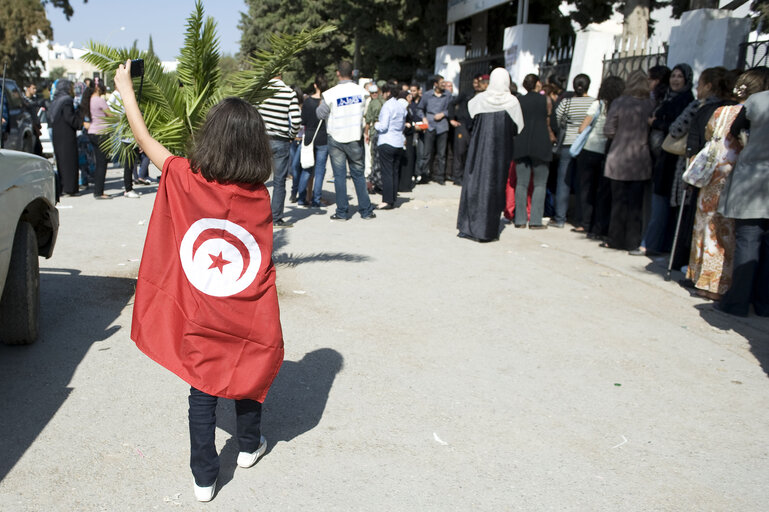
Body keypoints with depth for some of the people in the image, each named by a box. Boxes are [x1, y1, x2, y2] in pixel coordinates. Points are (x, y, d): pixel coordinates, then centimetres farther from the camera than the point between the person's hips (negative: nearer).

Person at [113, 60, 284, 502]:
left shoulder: (185, 181, -12)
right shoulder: (260, 196, -8)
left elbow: (144, 138, 1)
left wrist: (126, 89, 14)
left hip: (199, 320, -1)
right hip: (250, 318, 1)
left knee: (203, 392, 12)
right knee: (248, 371, 24)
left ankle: (204, 478, 23)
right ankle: (250, 445, 44)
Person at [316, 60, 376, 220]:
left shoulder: (331, 94, -10)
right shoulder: (361, 91, -2)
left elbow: (321, 114, -2)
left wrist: (321, 103, 15)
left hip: (336, 139, -2)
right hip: (355, 138, 2)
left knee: (339, 176, 4)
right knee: (358, 174, 10)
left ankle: (341, 212, 6)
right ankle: (366, 210, 12)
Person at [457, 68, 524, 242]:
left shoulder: (480, 99, -2)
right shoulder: (512, 102, -6)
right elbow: (518, 128, -1)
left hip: (479, 147, 1)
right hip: (501, 150, -1)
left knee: (474, 182, 8)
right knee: (494, 184, 3)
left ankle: (468, 226, 10)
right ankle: (486, 230, 5)